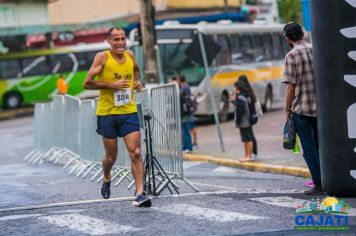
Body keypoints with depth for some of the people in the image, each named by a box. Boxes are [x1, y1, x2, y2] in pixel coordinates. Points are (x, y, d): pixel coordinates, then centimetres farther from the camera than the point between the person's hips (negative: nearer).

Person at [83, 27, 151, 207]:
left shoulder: (130, 56, 6)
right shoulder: (102, 57, -8)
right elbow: (87, 83, -12)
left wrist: (137, 82, 10)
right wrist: (111, 85, -19)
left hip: (129, 111, 3)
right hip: (107, 113, -2)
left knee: (135, 153, -11)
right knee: (111, 157, 10)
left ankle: (140, 194, -13)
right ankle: (106, 180, 42)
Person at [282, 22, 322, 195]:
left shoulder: (291, 56, -10)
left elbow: (291, 86, -12)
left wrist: (287, 109, -3)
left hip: (301, 109, -5)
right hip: (321, 108, 5)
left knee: (309, 148, 1)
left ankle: (318, 184, 0)